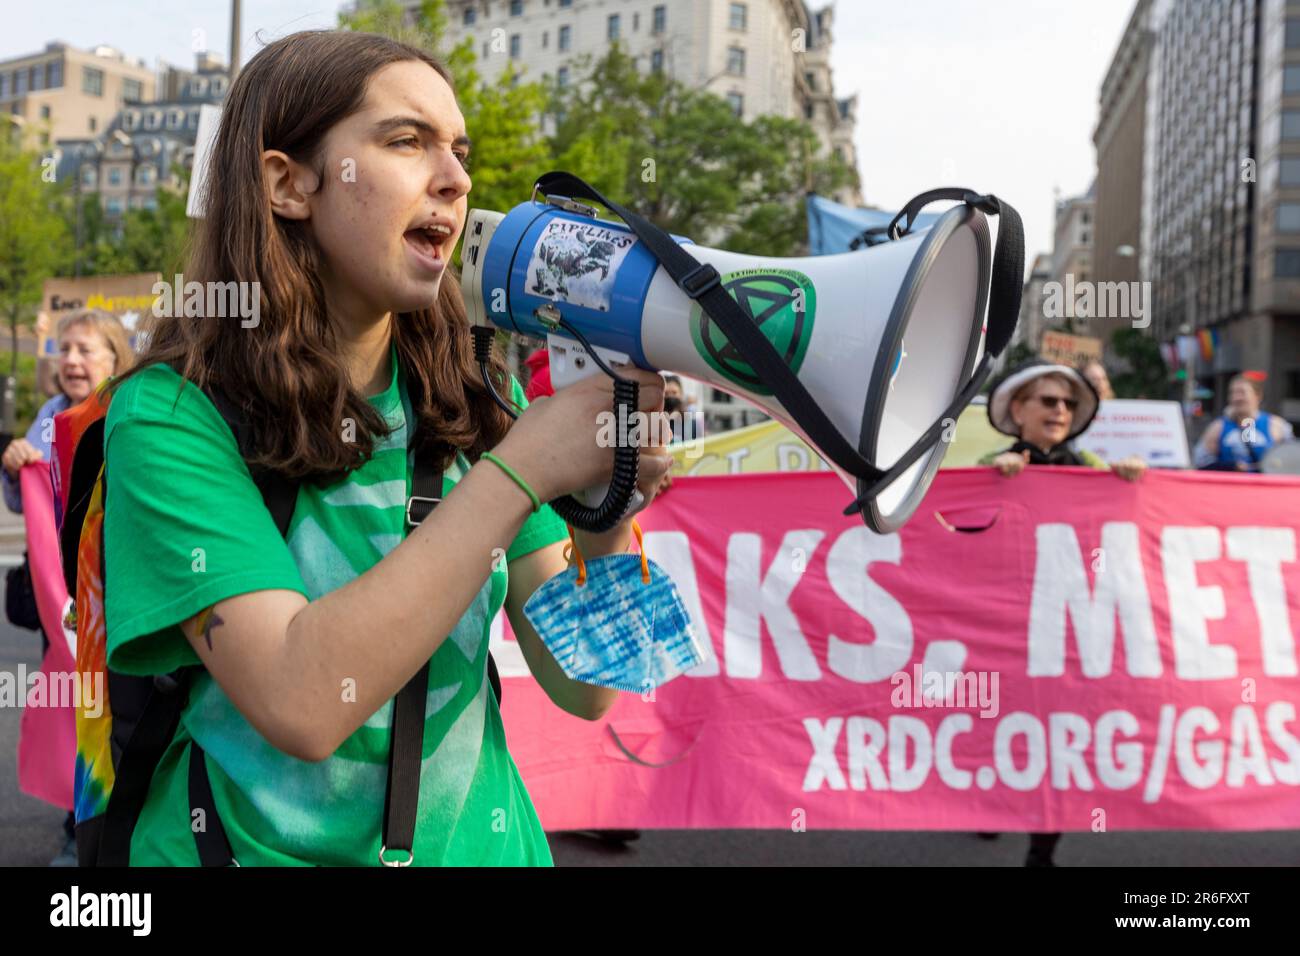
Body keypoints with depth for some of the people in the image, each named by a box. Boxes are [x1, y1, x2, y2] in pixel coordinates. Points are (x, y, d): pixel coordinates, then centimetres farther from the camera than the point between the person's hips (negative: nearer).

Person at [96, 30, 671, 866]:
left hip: (474, 838, 3)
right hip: (268, 846, -2)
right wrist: (516, 473, -23)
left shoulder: (474, 395, 0)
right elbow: (301, 704, -23)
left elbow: (582, 689, -3)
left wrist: (605, 532, -19)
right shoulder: (170, 414, -12)